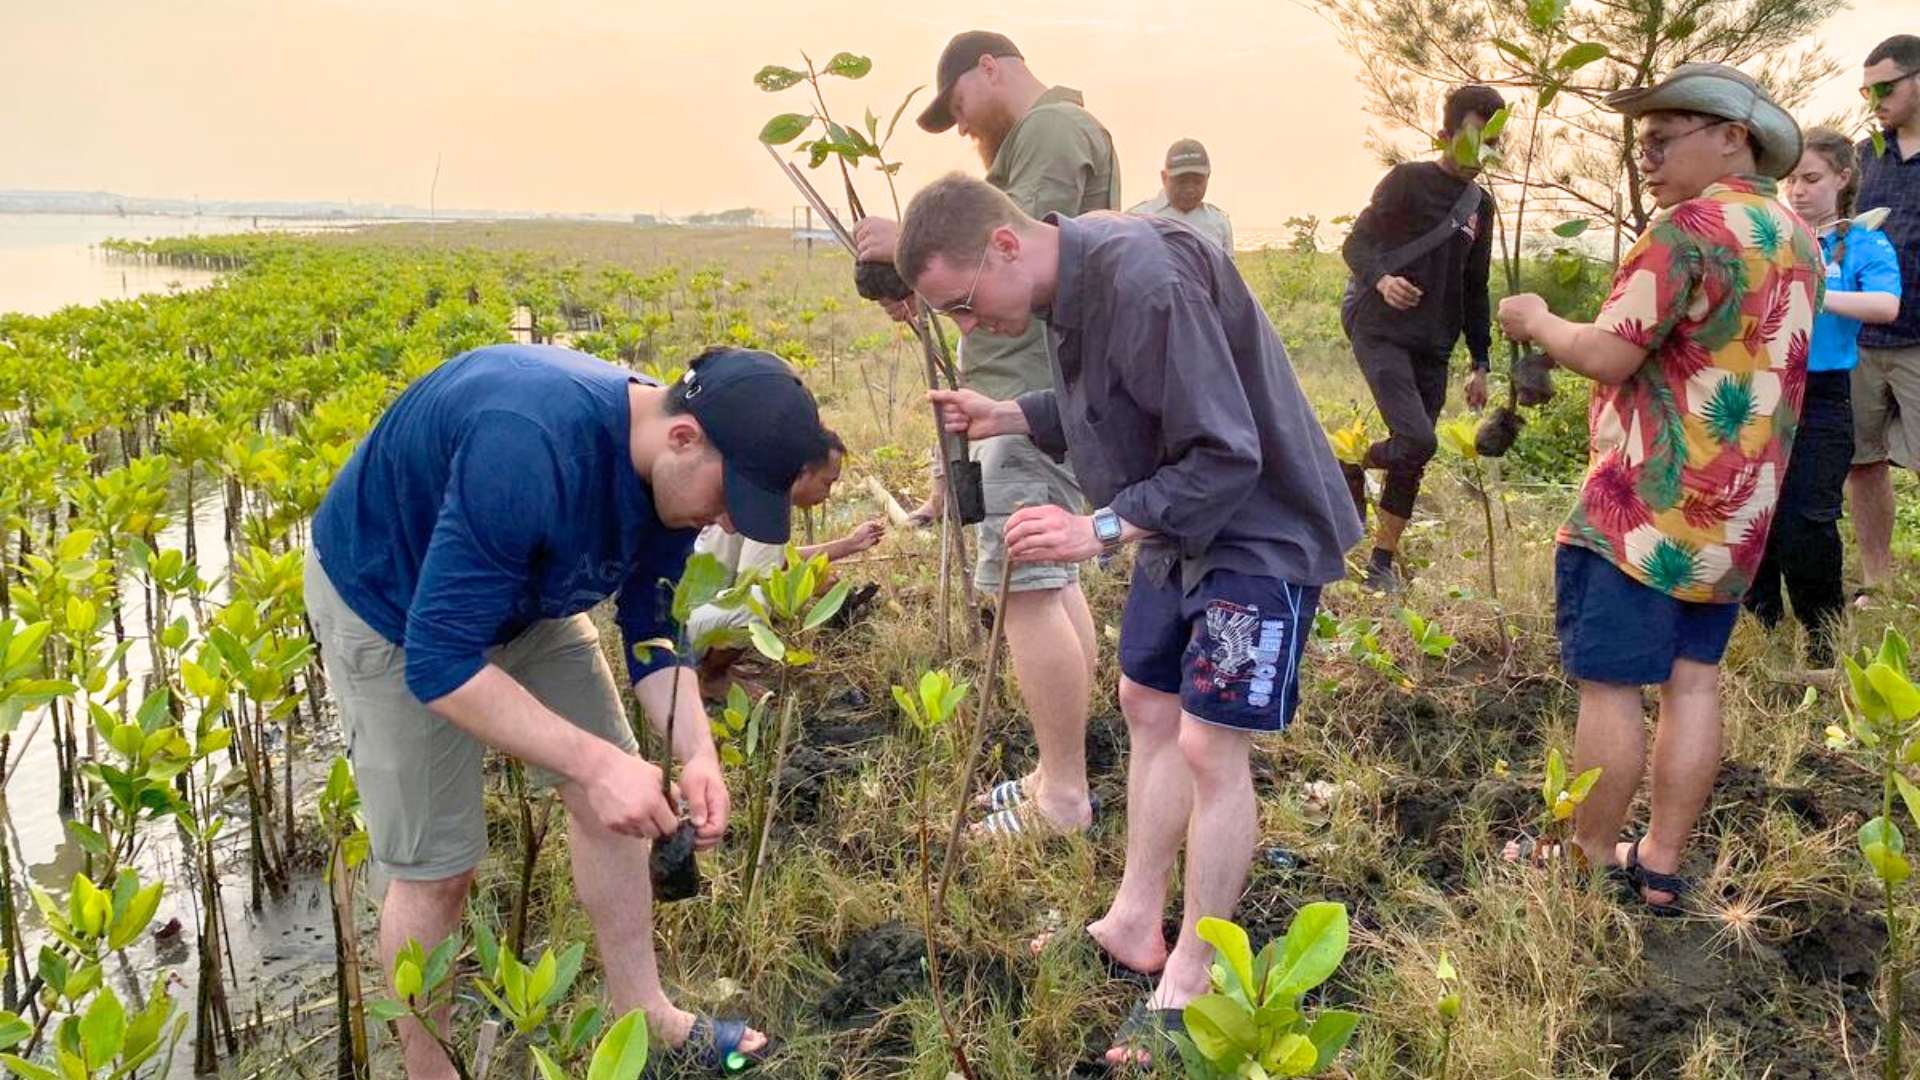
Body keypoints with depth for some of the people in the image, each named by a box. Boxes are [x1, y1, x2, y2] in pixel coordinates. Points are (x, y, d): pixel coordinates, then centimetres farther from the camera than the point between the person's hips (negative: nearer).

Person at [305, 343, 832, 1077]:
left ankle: (643, 1015, 25)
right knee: (435, 868, -3)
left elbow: (654, 635, -5)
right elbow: (439, 659, -39)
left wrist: (698, 753, -22)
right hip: (387, 602, -7)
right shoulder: (529, 448, -42)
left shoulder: (669, 473, -17)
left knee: (611, 798, 8)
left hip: (523, 593, 7)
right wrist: (597, 763, -41)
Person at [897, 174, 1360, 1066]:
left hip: (1259, 533, -10)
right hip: (1175, 526, 10)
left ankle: (1192, 978, 11)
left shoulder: (1145, 281, -31)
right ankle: (1134, 925, 30)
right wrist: (1002, 418, 0)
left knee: (1209, 746, -7)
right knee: (1148, 708, 15)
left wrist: (1101, 528, -31)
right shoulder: (1070, 276, -2)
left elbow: (1225, 455, -30)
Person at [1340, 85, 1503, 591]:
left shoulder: (1481, 206, 15)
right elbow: (1357, 243, -6)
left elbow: (1475, 290, 19)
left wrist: (1480, 364, 16)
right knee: (1418, 441, -22)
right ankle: (1350, 468, 7)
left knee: (1413, 463, 5)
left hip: (1434, 349, 6)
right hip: (1382, 333, -6)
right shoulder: (1408, 180, -4)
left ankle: (1383, 561, 16)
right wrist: (1381, 278, -28)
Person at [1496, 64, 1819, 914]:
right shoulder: (1796, 239, 14)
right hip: (1735, 510, 9)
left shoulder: (1690, 228, -14)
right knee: (1692, 682, 11)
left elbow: (1611, 355, -18)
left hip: (1646, 504, -9)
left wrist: (1539, 322, 0)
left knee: (1610, 685, 0)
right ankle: (1661, 868, 18)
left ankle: (1588, 860, 9)